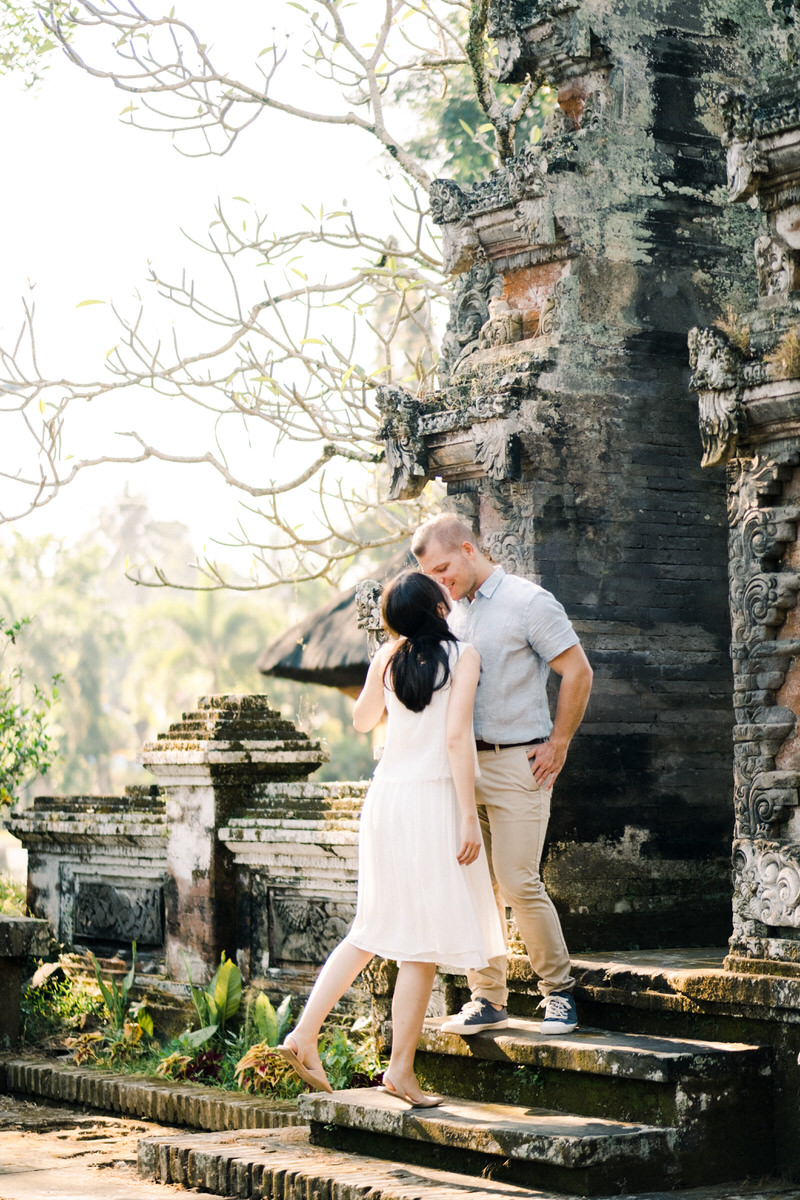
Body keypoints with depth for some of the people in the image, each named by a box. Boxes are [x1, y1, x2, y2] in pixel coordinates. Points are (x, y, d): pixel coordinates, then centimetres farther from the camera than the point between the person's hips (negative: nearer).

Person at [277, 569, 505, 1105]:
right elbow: (455, 735, -15)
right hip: (433, 799, -6)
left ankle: (304, 1034, 10)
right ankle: (401, 1068, 5)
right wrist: (469, 817, -15)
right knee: (425, 939, 1)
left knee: (375, 930, 17)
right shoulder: (462, 655, -7)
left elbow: (362, 720, 25)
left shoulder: (388, 656, 9)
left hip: (385, 797, 6)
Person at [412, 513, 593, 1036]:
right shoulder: (451, 612, 14)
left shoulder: (529, 601, -6)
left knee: (519, 883, -9)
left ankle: (559, 992, 7)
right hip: (463, 763, 6)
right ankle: (487, 1000, 10)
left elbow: (578, 673, -6)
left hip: (517, 763, -6)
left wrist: (558, 745, -6)